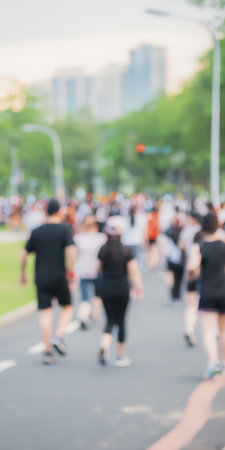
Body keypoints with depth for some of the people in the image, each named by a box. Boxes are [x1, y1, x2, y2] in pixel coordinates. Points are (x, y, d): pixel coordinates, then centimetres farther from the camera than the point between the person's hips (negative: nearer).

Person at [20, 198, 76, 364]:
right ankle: (59, 337, -6)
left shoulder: (37, 231, 7)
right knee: (67, 307, 16)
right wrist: (71, 272, -11)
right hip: (59, 276, -2)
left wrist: (23, 273, 22)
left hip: (41, 277, 2)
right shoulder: (65, 228, -2)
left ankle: (48, 351, -2)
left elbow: (25, 254, 10)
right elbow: (71, 249, -16)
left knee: (45, 313, 2)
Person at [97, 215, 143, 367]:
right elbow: (134, 271, -11)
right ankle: (120, 356, 16)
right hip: (122, 289, -2)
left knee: (110, 320, 9)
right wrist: (139, 288, -6)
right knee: (121, 320, 9)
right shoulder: (126, 251, -9)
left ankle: (104, 346, -19)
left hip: (105, 288, 2)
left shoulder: (103, 250, -1)